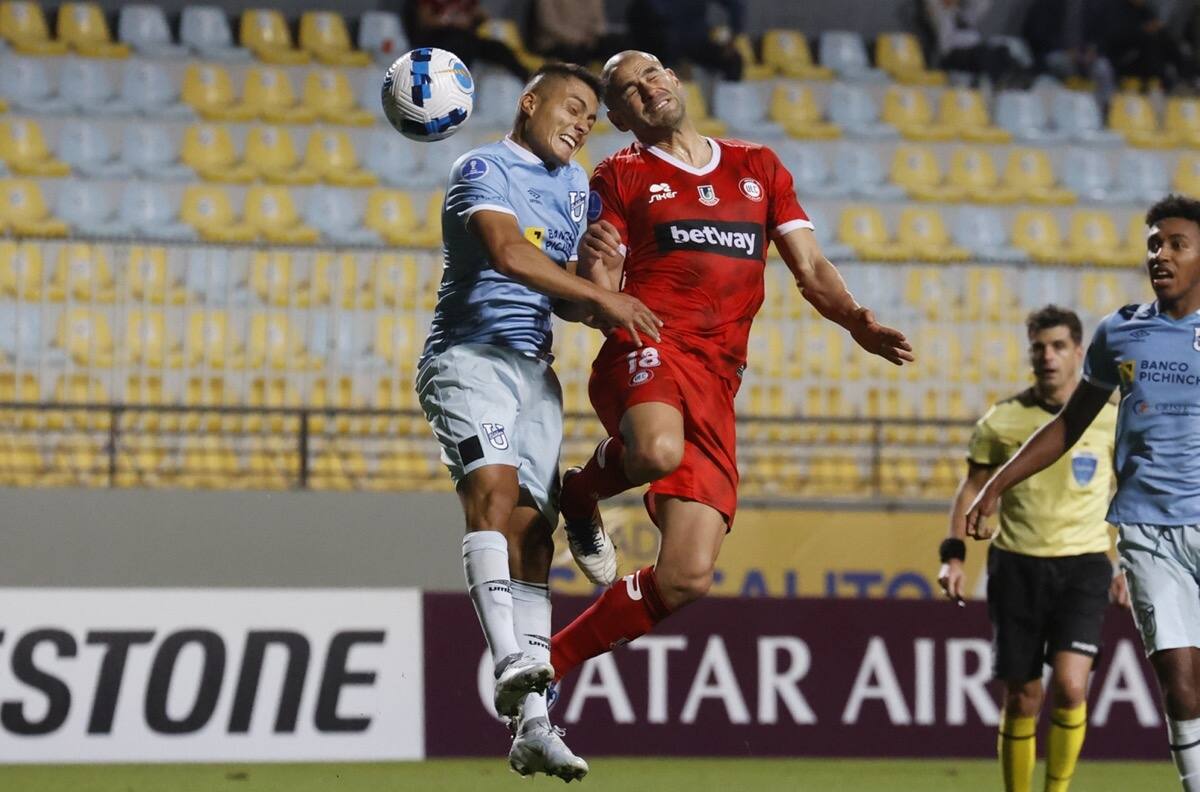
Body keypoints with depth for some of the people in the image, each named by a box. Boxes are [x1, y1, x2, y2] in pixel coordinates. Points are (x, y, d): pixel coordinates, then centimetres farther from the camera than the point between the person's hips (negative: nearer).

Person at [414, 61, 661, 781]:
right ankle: (511, 664, -43)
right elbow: (507, 252, -21)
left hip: (536, 368, 6)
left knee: (532, 532, -3)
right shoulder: (484, 168, -3)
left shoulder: (574, 184, 23)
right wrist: (600, 297, -26)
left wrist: (607, 314, 6)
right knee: (495, 484, -29)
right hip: (469, 353, -6)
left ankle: (532, 725, -7)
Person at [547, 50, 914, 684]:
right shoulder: (620, 178, 11)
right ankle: (583, 490, -7)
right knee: (659, 452, -42)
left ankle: (553, 658, 11)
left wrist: (856, 322, -3)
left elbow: (811, 269, 18)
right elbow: (594, 298, 3)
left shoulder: (758, 168, 23)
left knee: (686, 579, -8)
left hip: (716, 383, 4)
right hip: (650, 347, -4)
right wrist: (598, 270, -22)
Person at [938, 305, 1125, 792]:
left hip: (1083, 567, -1)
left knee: (1070, 685, -18)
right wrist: (953, 554, 0)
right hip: (1016, 565, 1)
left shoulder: (1108, 420, 1)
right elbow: (972, 488, 10)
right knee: (1022, 699, 4)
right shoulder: (1002, 421, 0)